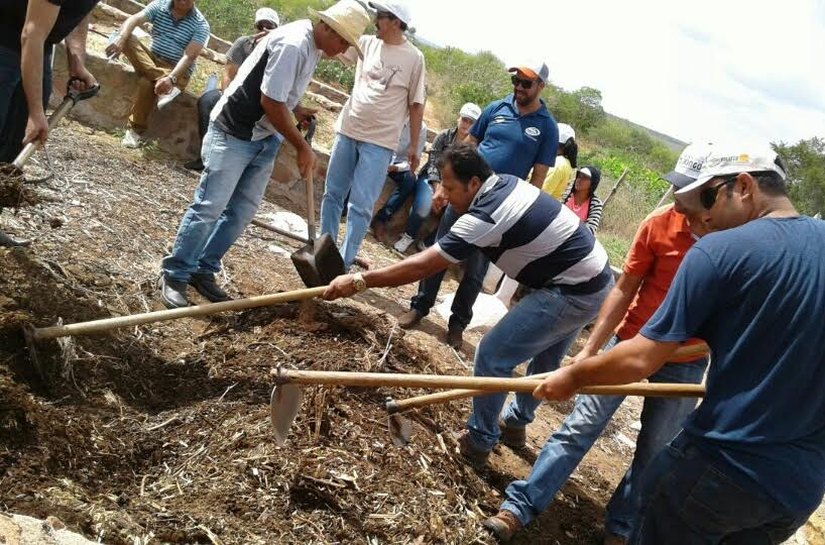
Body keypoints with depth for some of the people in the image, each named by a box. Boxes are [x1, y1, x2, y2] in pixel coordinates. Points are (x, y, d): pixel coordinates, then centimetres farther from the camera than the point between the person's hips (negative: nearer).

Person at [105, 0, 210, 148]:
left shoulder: (200, 24, -11)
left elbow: (189, 56, -22)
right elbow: (134, 19, -13)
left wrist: (171, 78, -39)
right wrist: (120, 38, -35)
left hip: (178, 71, -4)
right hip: (152, 59, 5)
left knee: (147, 83, -34)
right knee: (127, 38, -22)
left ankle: (136, 130, -20)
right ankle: (161, 78, -34)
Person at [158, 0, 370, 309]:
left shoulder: (313, 45, 6)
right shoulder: (292, 44, -23)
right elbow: (270, 102, -24)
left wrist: (296, 110, 4)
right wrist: (303, 147, -17)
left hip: (266, 138, 9)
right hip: (234, 134, -9)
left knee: (243, 211, 8)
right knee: (209, 207, -6)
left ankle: (203, 272, 20)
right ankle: (174, 276, 6)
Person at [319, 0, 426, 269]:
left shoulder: (414, 57, -5)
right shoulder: (367, 43, 5)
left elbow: (416, 105, -2)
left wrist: (414, 146, -1)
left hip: (379, 141, -5)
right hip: (347, 131, 5)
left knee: (360, 205, -5)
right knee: (332, 194, 12)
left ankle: (344, 263, 3)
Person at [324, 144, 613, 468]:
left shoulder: (486, 216, -23)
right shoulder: (507, 183, 3)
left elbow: (423, 266, -23)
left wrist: (359, 281, -20)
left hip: (572, 293, -10)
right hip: (596, 281, 10)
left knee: (492, 356, -4)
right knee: (544, 359, 27)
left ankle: (480, 442, 10)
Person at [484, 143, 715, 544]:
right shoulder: (658, 225, -14)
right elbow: (624, 290, -7)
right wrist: (590, 349, -11)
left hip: (685, 364, 1)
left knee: (655, 452, 11)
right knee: (579, 426, 0)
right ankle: (520, 506, 6)